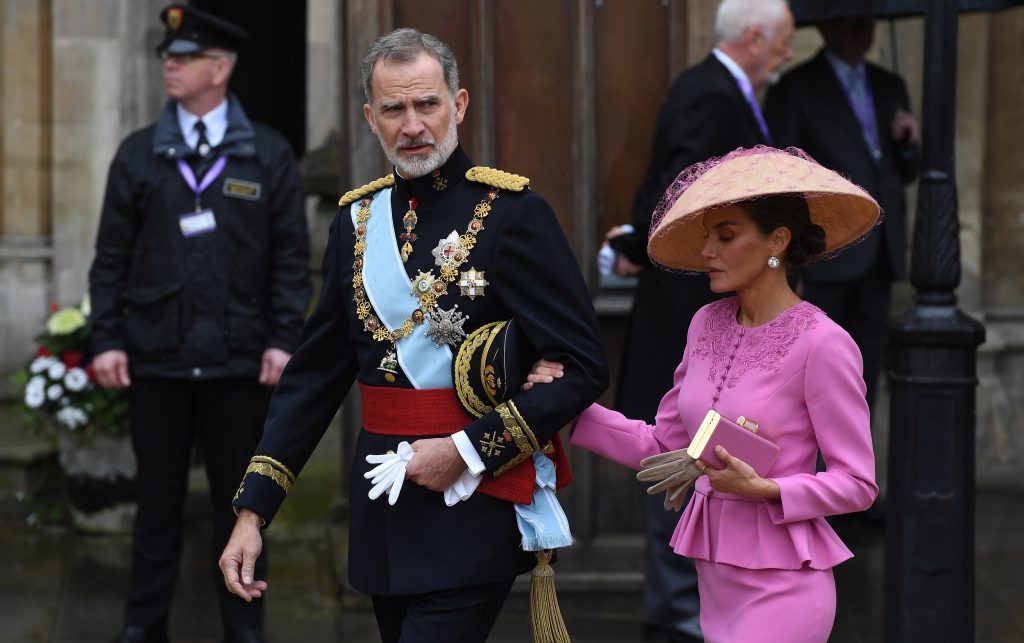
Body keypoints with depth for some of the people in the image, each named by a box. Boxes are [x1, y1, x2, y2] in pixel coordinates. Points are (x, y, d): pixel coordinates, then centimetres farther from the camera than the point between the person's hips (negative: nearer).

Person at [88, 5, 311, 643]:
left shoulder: (269, 154, 3)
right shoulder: (138, 154, 6)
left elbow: (292, 256, 2)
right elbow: (112, 256, 6)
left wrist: (284, 339, -6)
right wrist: (107, 339, -2)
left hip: (239, 362, -1)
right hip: (156, 358, 1)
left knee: (238, 498, 6)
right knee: (159, 496, 8)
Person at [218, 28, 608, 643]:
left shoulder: (512, 213, -8)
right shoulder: (357, 218, 9)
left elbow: (583, 365, -10)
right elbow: (315, 375, 12)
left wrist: (468, 449, -15)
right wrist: (253, 511, 6)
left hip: (475, 501, -6)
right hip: (383, 510, 6)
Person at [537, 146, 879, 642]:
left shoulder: (822, 344, -13)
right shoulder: (708, 325, 7)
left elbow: (857, 484, -9)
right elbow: (662, 444, 11)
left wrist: (762, 489, -23)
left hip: (780, 584, -7)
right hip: (716, 577, 7)